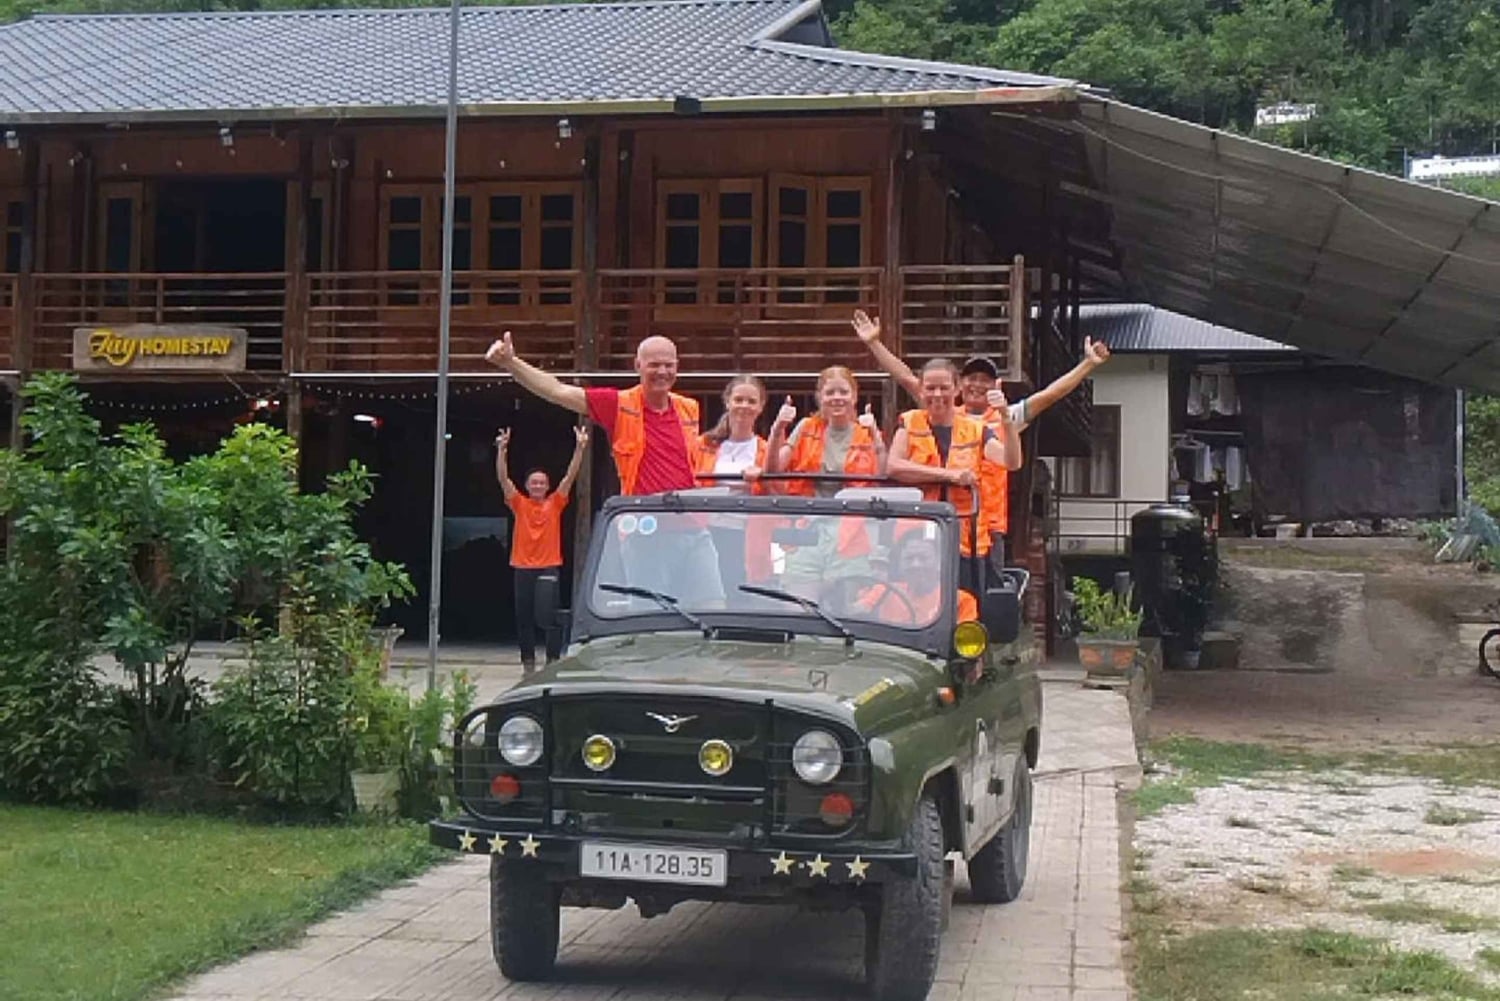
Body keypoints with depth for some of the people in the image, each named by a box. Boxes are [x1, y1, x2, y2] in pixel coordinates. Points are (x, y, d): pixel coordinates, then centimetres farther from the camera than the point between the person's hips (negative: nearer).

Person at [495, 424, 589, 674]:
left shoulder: (555, 503, 5)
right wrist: (502, 450, -16)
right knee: (523, 619, 7)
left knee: (548, 617, -8)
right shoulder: (520, 504, 6)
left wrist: (580, 448, -12)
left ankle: (553, 661, -4)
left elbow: (570, 476, -2)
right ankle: (528, 662, 16)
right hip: (522, 567, 2)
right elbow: (503, 478, -4)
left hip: (549, 568, -2)